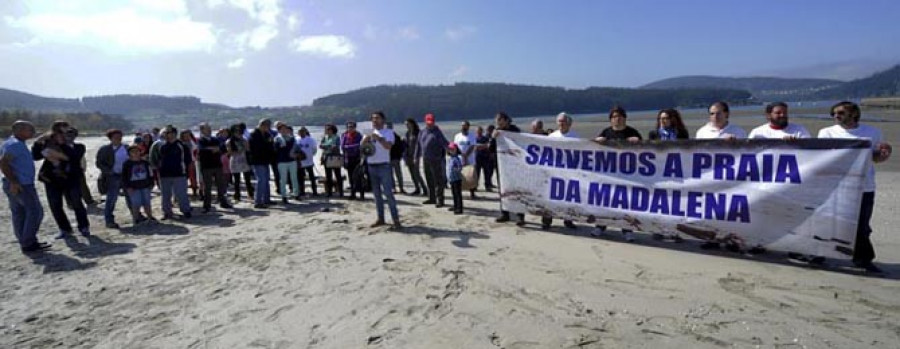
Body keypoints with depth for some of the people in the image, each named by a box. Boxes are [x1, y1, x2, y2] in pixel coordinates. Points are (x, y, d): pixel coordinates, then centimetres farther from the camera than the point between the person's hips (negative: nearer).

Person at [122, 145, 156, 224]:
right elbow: (124, 177, -3)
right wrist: (128, 187, -8)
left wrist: (151, 184, 11)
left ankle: (150, 217, 19)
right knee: (136, 204, -3)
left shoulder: (145, 163, 8)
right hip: (134, 188, -3)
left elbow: (149, 174, 15)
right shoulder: (127, 164, -3)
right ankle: (136, 219, 8)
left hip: (145, 186, 4)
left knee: (147, 203, 10)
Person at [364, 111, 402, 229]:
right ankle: (380, 219, 17)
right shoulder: (369, 133, 15)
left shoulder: (388, 132, -1)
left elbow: (388, 146, -16)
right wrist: (365, 140, -13)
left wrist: (378, 138, -29)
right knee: (376, 194, 10)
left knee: (388, 193, -10)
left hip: (383, 166, -6)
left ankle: (396, 220, -8)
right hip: (371, 166, 6)